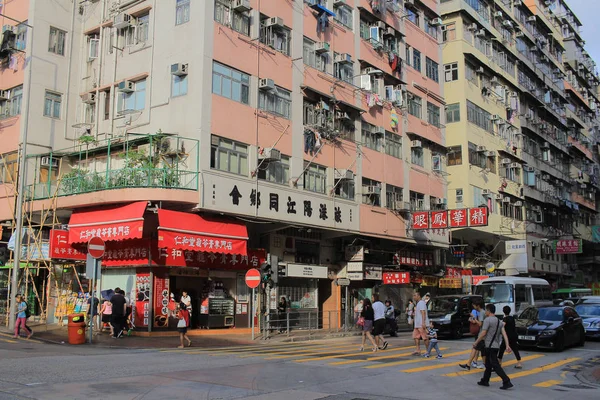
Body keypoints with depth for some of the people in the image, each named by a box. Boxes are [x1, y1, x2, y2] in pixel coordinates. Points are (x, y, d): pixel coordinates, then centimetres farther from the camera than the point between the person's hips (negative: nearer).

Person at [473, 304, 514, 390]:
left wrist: (476, 343, -7)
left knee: (496, 365, -8)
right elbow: (504, 333, 3)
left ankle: (507, 382, -14)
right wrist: (507, 345, -3)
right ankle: (485, 381, 25)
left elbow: (483, 334, -16)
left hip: (490, 346, -9)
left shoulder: (487, 320, -13)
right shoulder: (499, 321, 12)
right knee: (488, 364, 18)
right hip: (496, 346, 9)